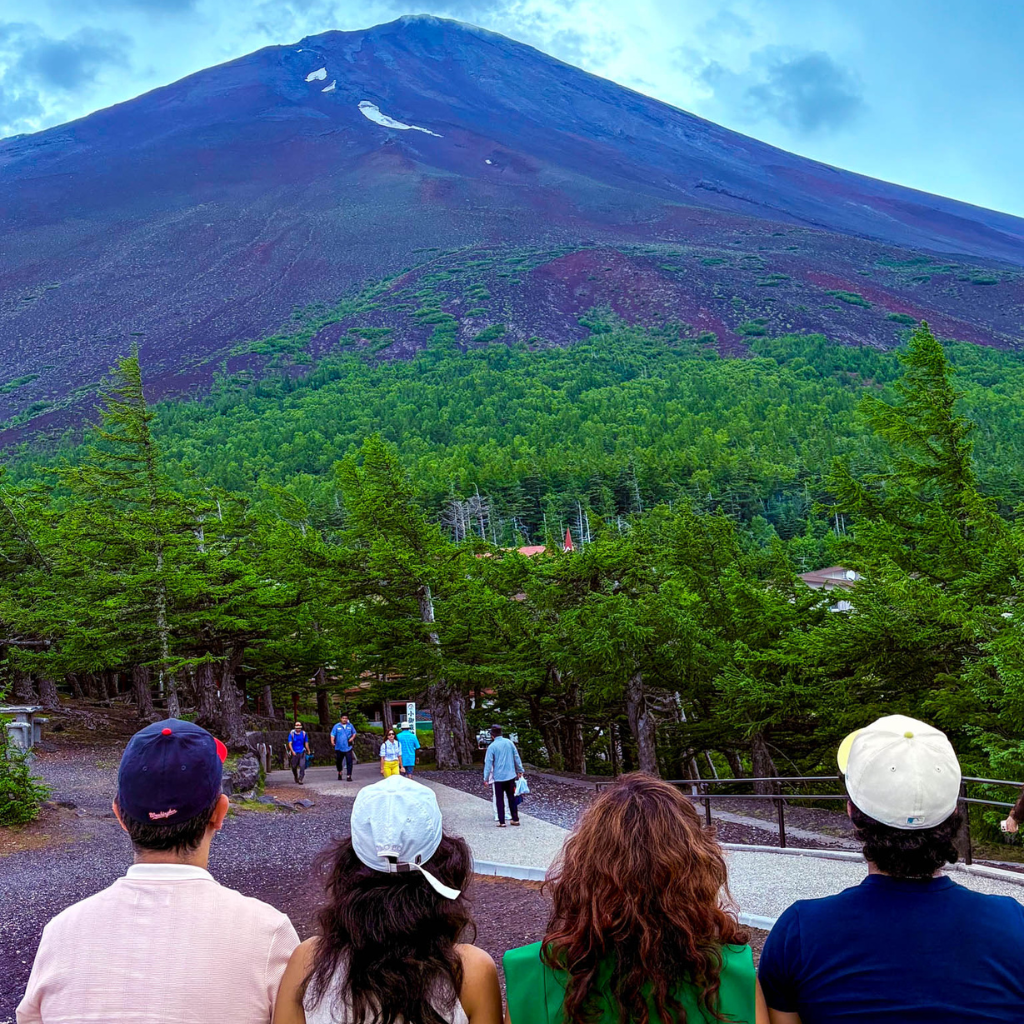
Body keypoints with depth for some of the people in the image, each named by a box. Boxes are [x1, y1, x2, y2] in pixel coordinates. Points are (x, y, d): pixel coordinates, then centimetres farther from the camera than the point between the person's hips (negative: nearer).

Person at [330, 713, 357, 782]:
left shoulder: (350, 726, 7)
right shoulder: (336, 726, 1)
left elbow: (354, 733, 17)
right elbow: (332, 734, -3)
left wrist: (352, 738, -3)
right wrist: (332, 741, -20)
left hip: (348, 747, 0)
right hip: (339, 748, 0)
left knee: (349, 762, -9)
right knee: (338, 762, 13)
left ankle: (349, 776, -6)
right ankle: (339, 773, 38)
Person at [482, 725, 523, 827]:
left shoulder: (492, 746, -11)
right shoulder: (509, 743, 1)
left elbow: (488, 764, -10)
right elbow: (517, 758, 8)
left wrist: (486, 778, -5)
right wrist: (520, 770, 19)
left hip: (498, 777, -4)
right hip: (511, 776, 4)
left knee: (499, 800, 6)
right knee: (512, 798, 15)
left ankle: (502, 822, 5)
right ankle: (515, 819, 19)